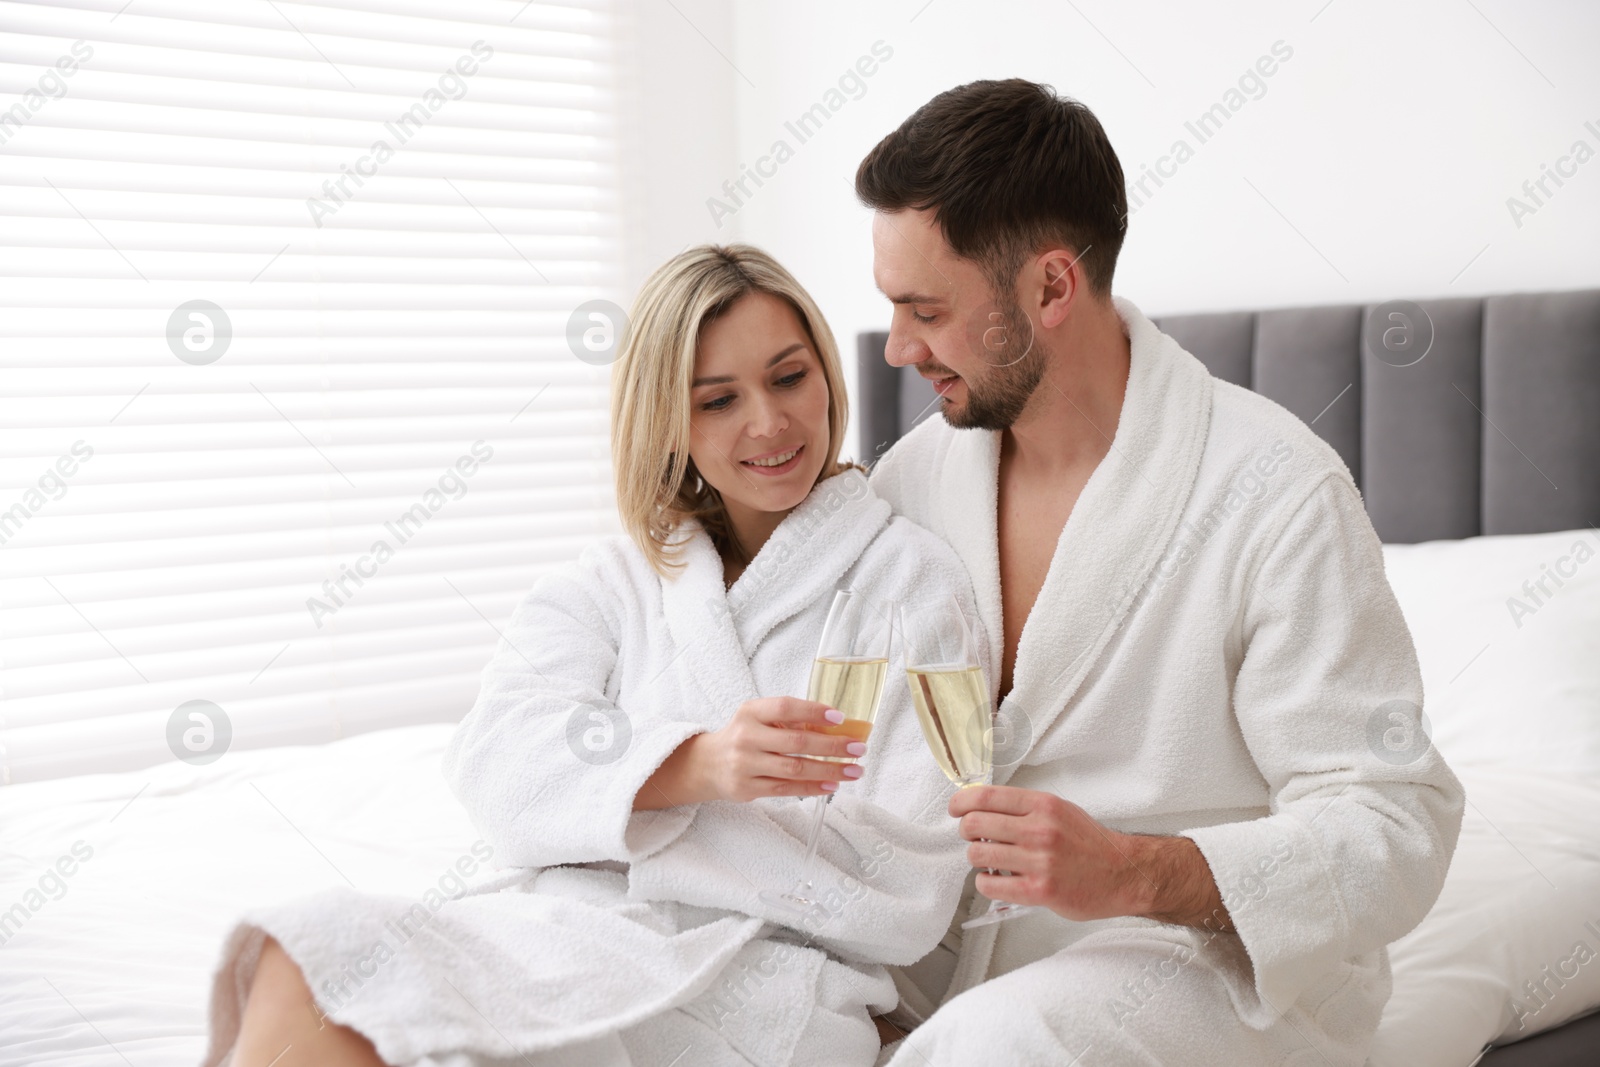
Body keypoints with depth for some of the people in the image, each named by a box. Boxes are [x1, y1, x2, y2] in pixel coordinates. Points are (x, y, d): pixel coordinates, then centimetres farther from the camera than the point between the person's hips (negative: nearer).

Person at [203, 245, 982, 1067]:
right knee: (319, 951, -28)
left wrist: (620, 789, -5)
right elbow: (493, 759, -2)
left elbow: (907, 905, -4)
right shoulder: (612, 582, 18)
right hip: (560, 931, 4)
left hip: (758, 980, -4)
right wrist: (695, 766, -23)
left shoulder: (912, 581, 7)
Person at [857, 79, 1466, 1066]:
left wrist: (1133, 873, -30)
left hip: (1228, 959, -5)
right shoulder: (913, 474, 3)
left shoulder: (1281, 495, -15)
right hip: (962, 951, 5)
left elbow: (1398, 829, -16)